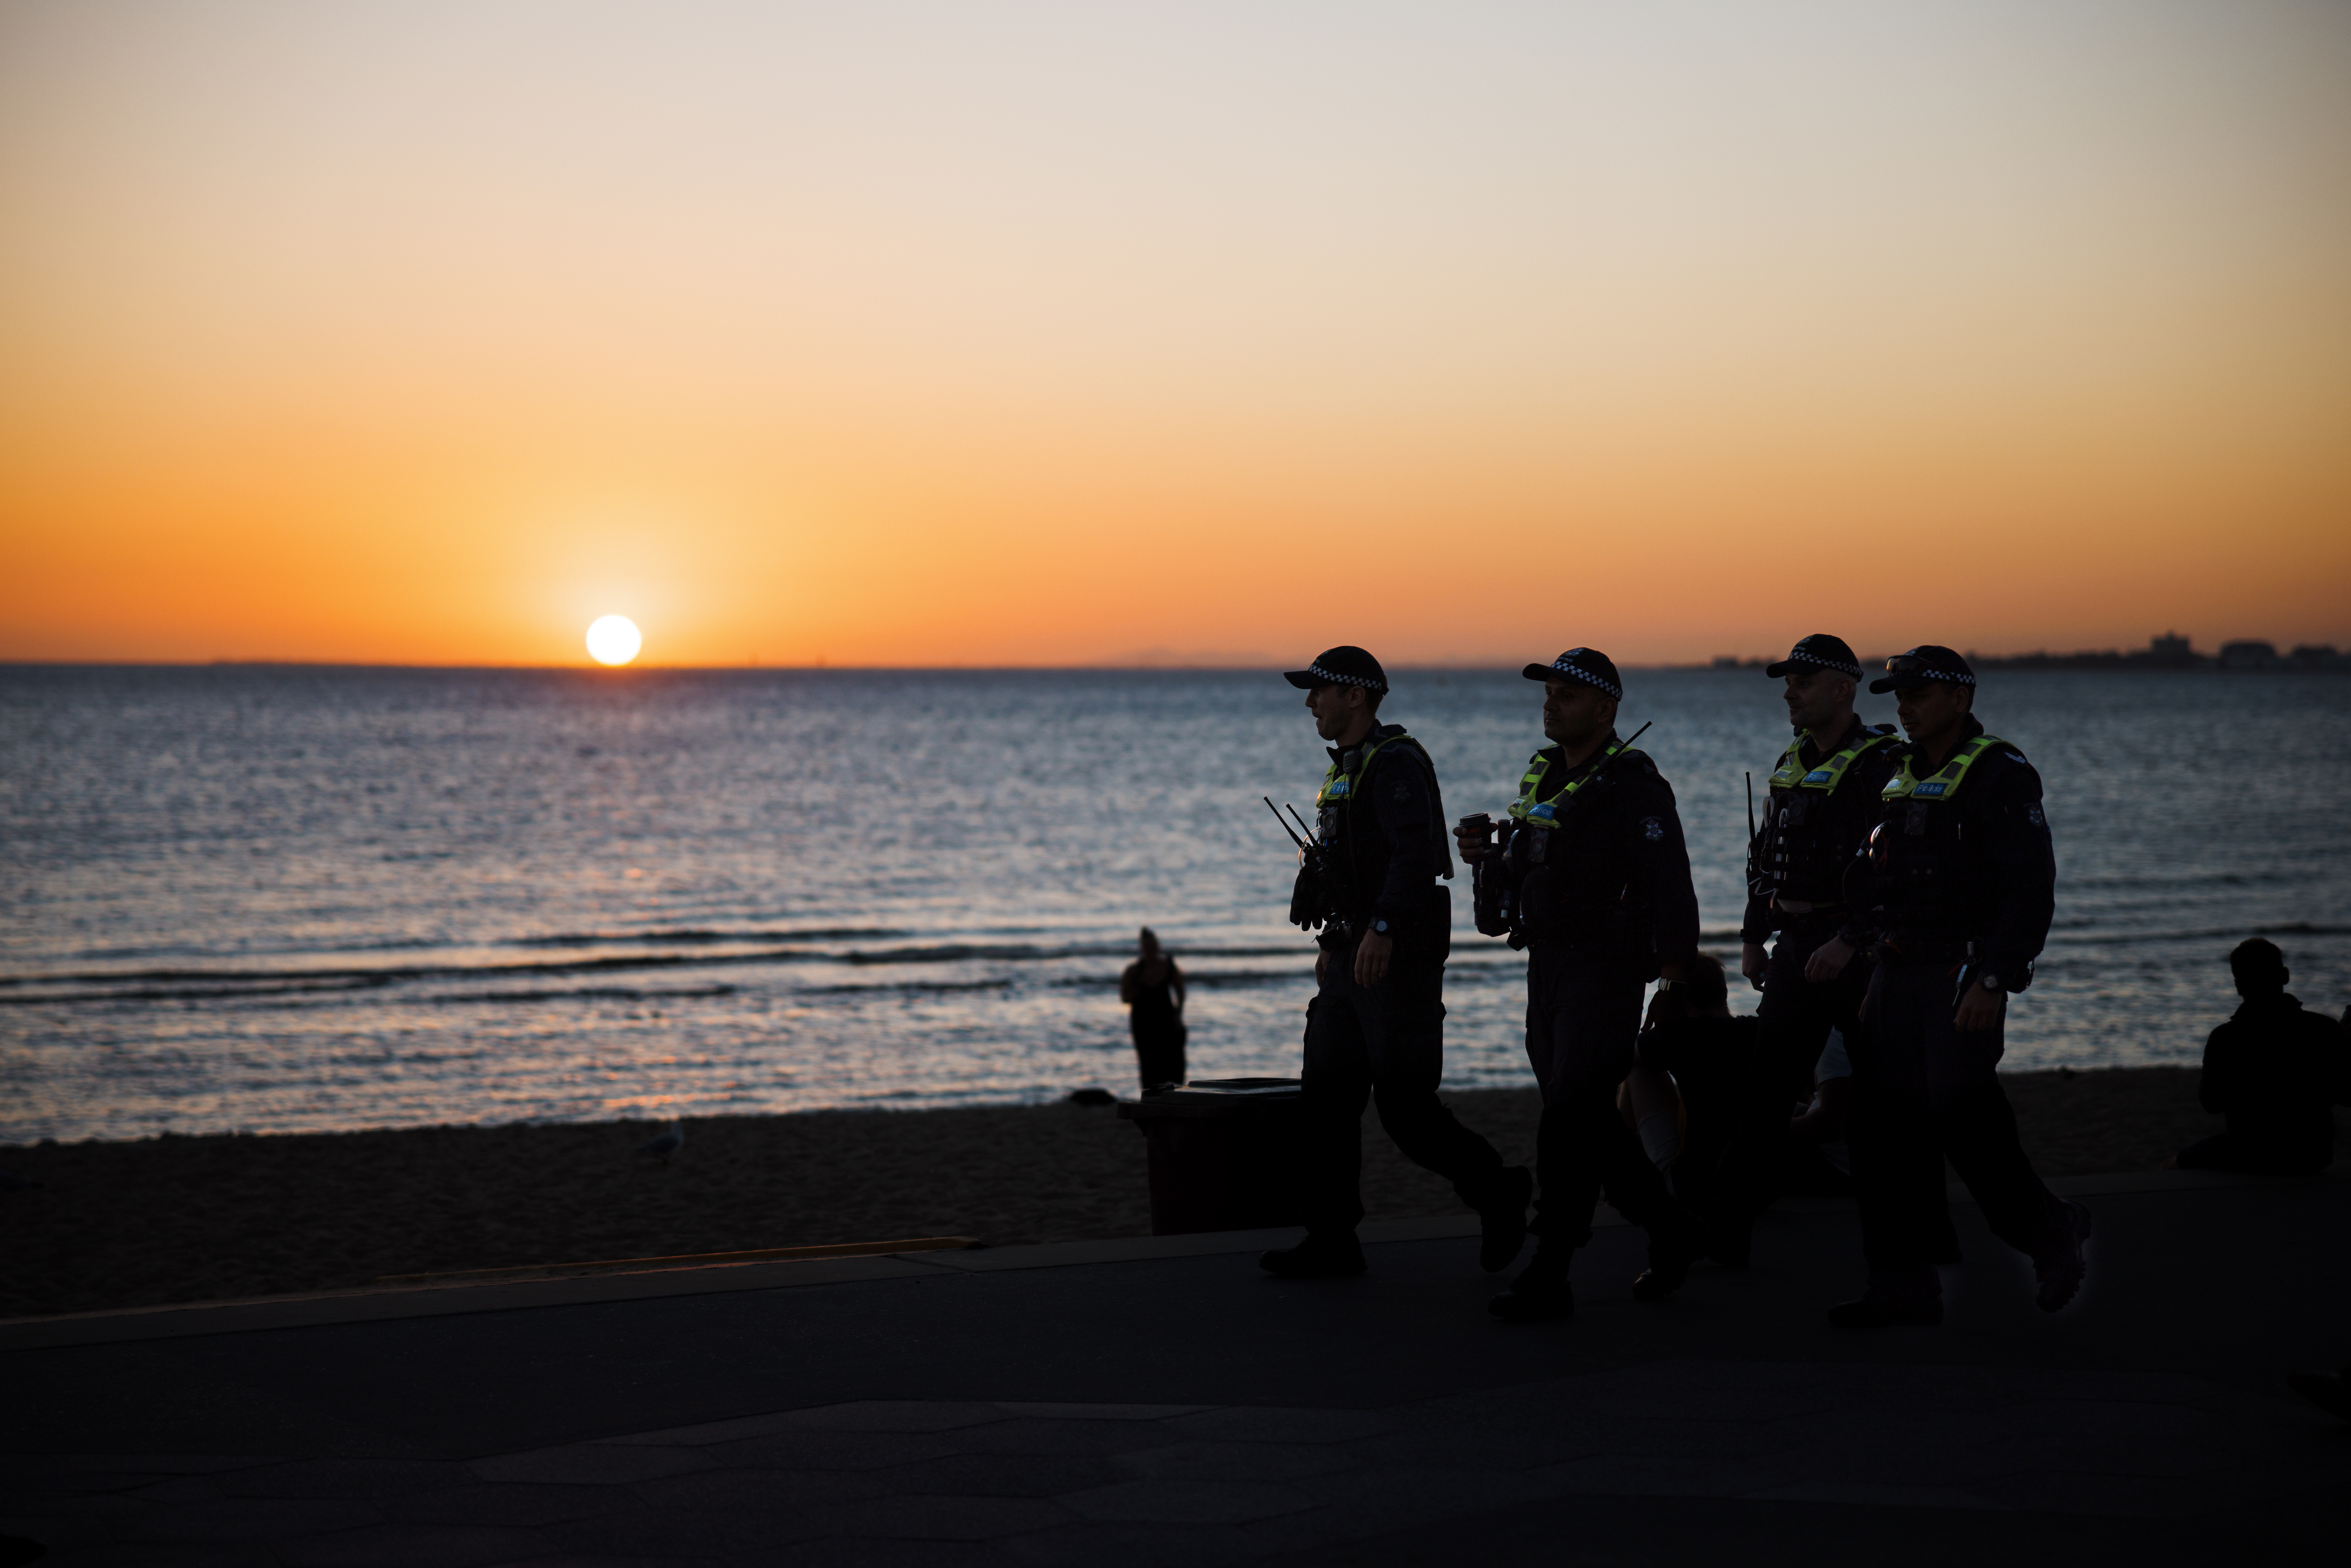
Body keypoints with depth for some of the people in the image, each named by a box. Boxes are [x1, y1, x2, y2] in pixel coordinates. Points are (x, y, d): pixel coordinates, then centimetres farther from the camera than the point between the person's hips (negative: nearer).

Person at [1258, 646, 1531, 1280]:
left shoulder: (1396, 763, -14)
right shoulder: (1347, 768, 18)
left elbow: (1415, 853, -27)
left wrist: (1382, 928, -36)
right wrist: (1332, 940, 25)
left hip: (1399, 960, -10)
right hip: (1353, 961, 10)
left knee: (1405, 1107, -7)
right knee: (1327, 1102, 6)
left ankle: (1497, 1191, 12)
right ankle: (1332, 1242, 9)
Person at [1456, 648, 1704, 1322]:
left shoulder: (1632, 787, -12)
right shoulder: (1542, 775, 13)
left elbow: (1670, 889, -17)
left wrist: (1674, 981, -22)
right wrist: (1487, 853, 3)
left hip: (1606, 971, -9)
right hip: (1547, 965, 9)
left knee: (1571, 1122, -10)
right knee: (1595, 1124, 13)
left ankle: (1549, 1277, -8)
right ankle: (1670, 1230, 28)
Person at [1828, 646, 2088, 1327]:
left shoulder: (2000, 773, -9)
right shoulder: (1899, 776, 16)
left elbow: (2031, 887, -15)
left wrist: (1995, 983, -21)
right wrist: (1851, 940, 7)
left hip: (1963, 977, -8)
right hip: (1897, 975, 8)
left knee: (1963, 1118, -10)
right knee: (1884, 1128, 4)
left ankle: (2051, 1232, 14)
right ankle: (1905, 1285, 9)